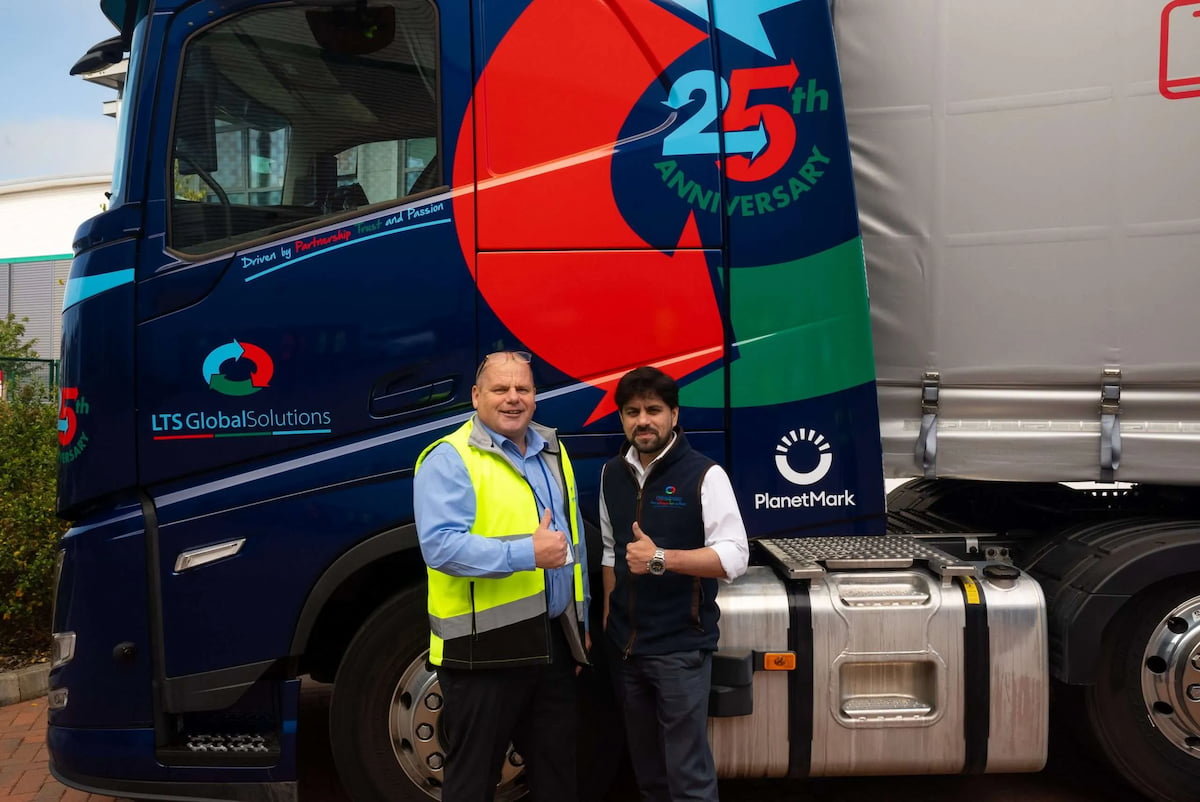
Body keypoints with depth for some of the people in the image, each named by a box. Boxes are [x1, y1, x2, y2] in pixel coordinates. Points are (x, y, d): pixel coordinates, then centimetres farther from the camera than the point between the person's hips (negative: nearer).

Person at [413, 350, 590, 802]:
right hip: (484, 648, -7)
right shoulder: (449, 459, -11)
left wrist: (581, 622, 17)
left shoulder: (552, 452, 12)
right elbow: (440, 545, -23)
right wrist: (528, 554, -30)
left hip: (553, 642, 7)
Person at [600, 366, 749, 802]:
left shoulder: (703, 474, -11)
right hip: (626, 647, 6)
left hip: (681, 648, -6)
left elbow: (734, 557, -17)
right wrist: (607, 620, 12)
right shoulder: (612, 474, 8)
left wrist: (661, 559, -27)